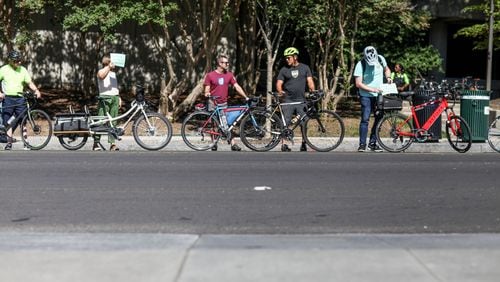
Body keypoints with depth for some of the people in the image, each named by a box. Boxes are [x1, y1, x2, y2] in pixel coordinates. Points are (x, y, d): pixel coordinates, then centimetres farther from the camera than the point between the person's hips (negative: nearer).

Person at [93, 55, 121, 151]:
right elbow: (102, 76, -25)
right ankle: (96, 143, -8)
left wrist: (119, 98, 21)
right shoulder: (101, 72, 0)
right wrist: (109, 67, -23)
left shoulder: (113, 73, 23)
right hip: (105, 97, -7)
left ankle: (112, 143, 2)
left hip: (115, 97, 7)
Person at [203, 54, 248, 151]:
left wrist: (246, 97, -6)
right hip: (213, 104, -2)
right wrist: (207, 94, -25)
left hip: (224, 104, 2)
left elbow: (237, 86, 2)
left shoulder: (229, 75, 5)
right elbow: (207, 89, -2)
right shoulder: (210, 75, -4)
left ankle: (233, 144, -8)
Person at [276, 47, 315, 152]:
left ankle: (303, 143, 13)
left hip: (301, 100, 0)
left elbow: (310, 81, 4)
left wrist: (313, 91, -10)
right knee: (285, 122, -5)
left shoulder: (305, 68, 9)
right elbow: (279, 83, 4)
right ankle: (284, 144, -2)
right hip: (288, 100, 0)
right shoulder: (284, 70, 7)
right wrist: (280, 91, -14)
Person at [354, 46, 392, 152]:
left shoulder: (380, 59, -3)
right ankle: (362, 145, -4)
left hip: (379, 95, 5)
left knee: (379, 119, 6)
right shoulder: (360, 65, -15)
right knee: (365, 119, -10)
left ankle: (372, 143, 16)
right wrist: (372, 89, -24)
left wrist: (388, 77, -2)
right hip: (366, 96, -5)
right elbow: (358, 84, -16)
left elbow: (386, 69, 18)